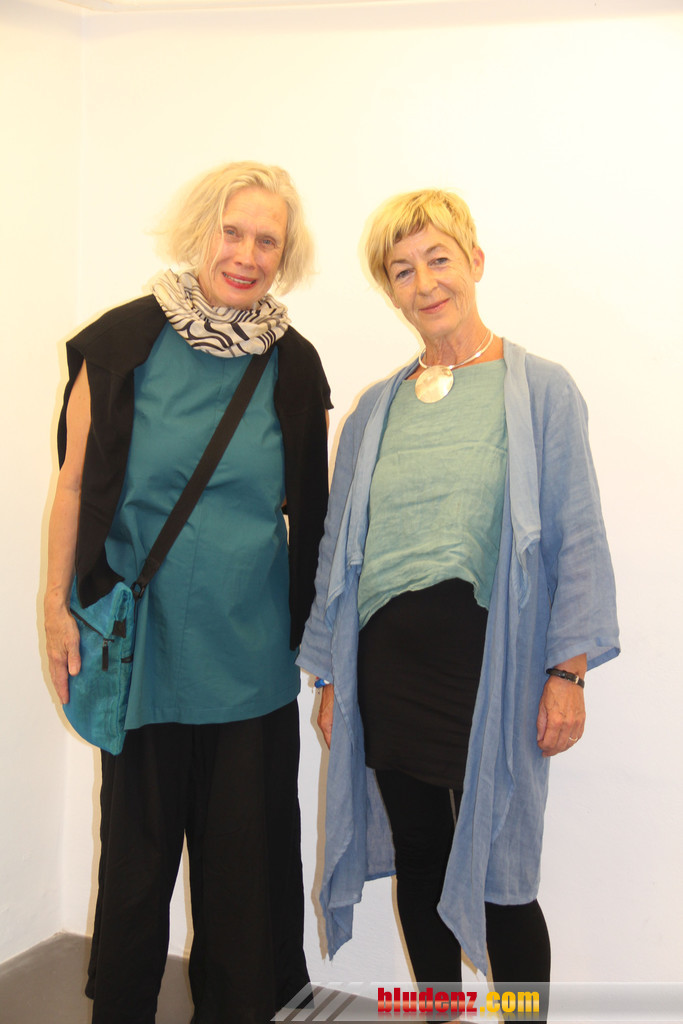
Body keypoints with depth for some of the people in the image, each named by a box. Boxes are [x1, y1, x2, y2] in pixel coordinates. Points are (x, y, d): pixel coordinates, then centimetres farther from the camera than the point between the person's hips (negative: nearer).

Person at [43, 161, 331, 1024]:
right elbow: (75, 483, 1)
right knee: (136, 840, 12)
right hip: (142, 638, -1)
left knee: (246, 851, 11)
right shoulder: (123, 342, -4)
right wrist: (58, 608, 0)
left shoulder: (293, 365, 2)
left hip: (253, 652, 2)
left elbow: (308, 511, 9)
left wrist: (317, 632, 9)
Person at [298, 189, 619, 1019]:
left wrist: (568, 671, -8)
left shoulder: (540, 391, 0)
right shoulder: (376, 409, 11)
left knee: (497, 875, 0)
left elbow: (577, 540, -2)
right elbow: (338, 547, 13)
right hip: (386, 661, 4)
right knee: (418, 866, 15)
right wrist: (330, 676, 12)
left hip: (489, 659, -4)